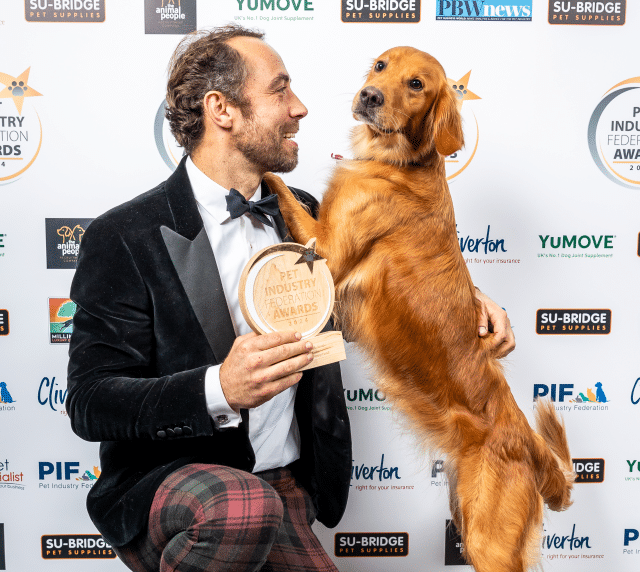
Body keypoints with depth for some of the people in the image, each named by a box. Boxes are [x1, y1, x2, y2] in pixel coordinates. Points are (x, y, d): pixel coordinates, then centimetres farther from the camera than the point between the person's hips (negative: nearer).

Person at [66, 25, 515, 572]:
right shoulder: (124, 238, -12)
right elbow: (90, 401, -15)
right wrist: (218, 389, -33)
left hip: (288, 494, 6)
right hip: (165, 487, -5)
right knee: (247, 506, -34)